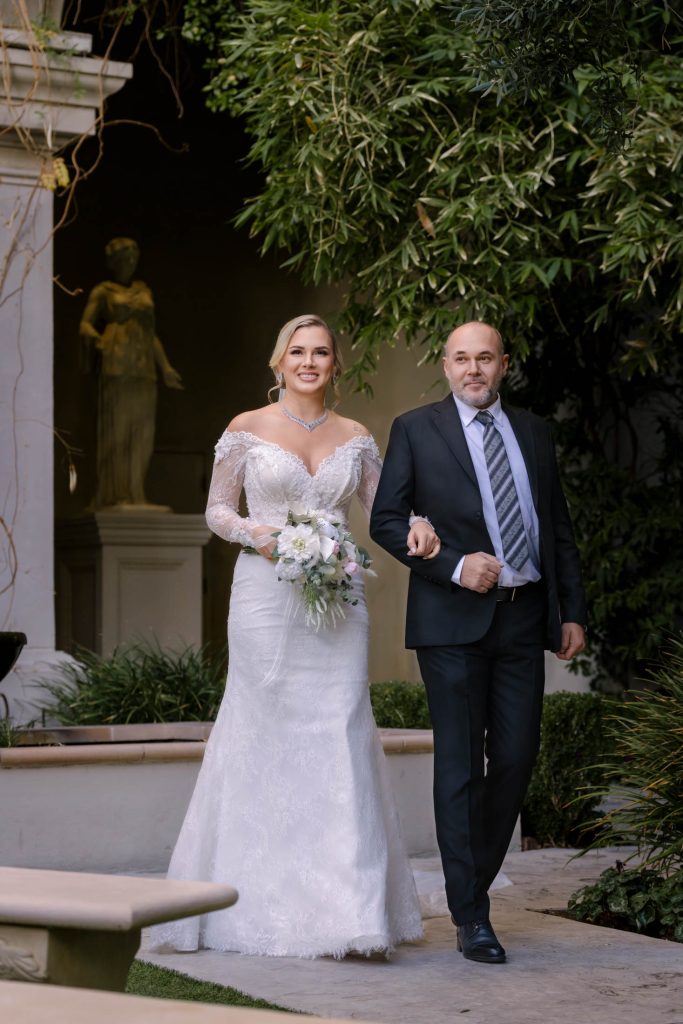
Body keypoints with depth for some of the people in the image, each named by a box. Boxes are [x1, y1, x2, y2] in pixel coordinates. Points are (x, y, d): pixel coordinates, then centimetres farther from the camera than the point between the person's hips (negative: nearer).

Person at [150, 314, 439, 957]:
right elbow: (216, 509, 7)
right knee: (265, 736, -2)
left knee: (339, 739, -4)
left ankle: (345, 912, -2)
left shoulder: (355, 439, 12)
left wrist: (416, 529, -7)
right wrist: (257, 534, -13)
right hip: (266, 597, -2)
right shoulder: (247, 430, 4)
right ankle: (261, 904, 8)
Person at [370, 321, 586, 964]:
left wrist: (573, 611, 10)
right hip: (455, 620, -4)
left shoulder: (533, 432, 15)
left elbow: (558, 527, 16)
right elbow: (385, 520, -2)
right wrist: (454, 566, -14)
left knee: (517, 757, 3)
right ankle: (470, 916, 4)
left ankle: (475, 874, 25)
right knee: (460, 765, -1)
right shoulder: (415, 429, 3)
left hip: (524, 616, 4)